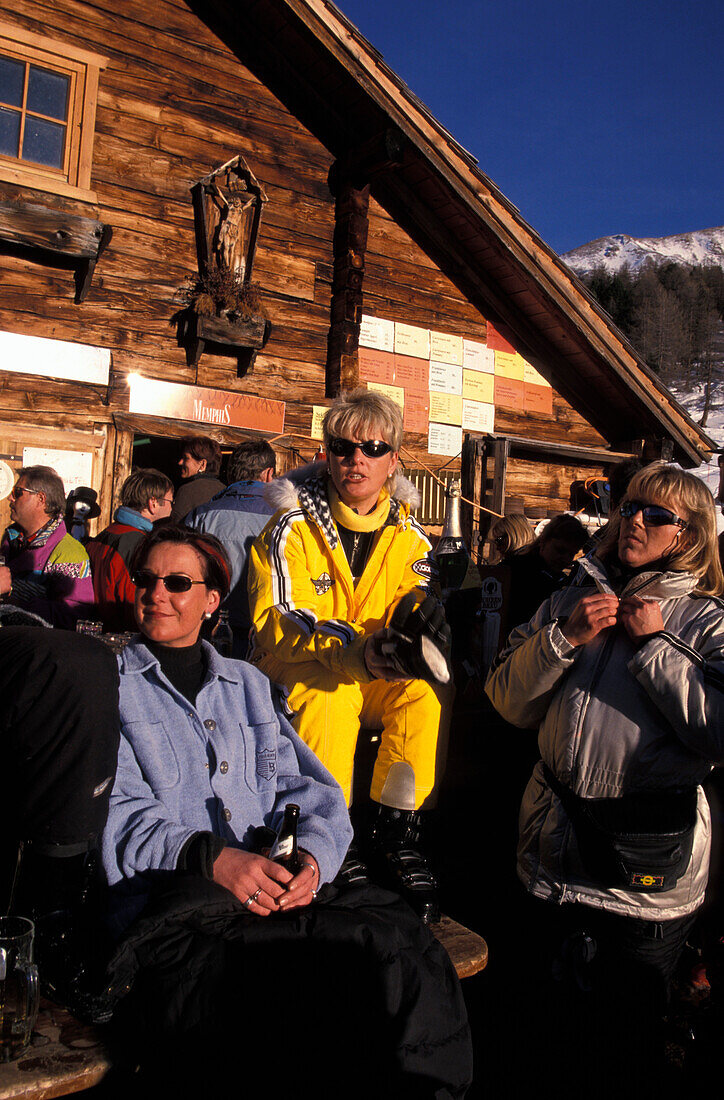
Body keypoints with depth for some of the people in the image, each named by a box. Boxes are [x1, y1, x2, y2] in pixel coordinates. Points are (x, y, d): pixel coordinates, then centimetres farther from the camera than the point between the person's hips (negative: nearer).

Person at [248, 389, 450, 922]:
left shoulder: (411, 538, 4)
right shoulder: (292, 529, -9)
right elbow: (276, 623, -19)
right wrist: (352, 652, -36)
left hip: (372, 679, 4)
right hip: (292, 673, -3)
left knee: (428, 688, -26)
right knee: (334, 692, -36)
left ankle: (393, 832, -12)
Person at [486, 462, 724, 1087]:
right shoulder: (574, 600, 7)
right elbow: (508, 701, 0)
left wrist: (654, 645, -18)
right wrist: (565, 638, -13)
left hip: (647, 858, -3)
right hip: (555, 831, 4)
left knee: (626, 1034, 15)